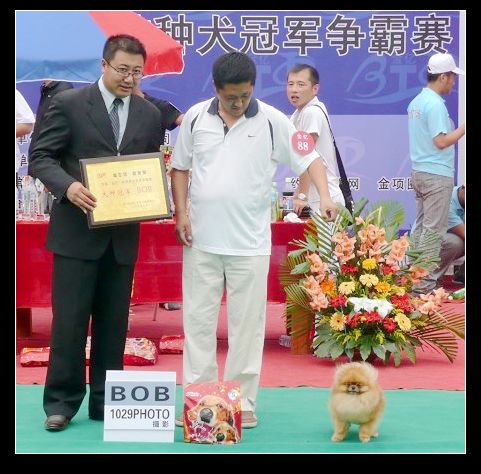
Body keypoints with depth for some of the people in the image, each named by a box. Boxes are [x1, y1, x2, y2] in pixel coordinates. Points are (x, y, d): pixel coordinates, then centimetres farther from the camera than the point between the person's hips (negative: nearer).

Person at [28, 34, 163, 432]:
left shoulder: (150, 114, 9)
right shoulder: (68, 104, -4)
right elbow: (40, 157, -6)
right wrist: (68, 186, -24)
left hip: (124, 234, 4)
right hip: (77, 230, -4)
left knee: (114, 321, 9)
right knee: (70, 319, -1)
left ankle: (105, 400, 19)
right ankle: (61, 401, 10)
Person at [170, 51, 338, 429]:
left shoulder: (272, 121, -4)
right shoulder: (196, 117, 3)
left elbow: (309, 158, -4)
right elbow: (180, 168, 11)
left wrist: (325, 196, -20)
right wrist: (181, 213, 1)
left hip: (250, 243, -2)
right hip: (201, 240, 2)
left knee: (247, 323, 4)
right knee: (198, 320, 7)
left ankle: (242, 402, 14)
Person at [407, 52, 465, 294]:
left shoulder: (416, 101, 13)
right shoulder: (435, 104, -16)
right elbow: (441, 141, -20)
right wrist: (463, 128, -11)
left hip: (419, 172, 9)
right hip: (437, 174, -9)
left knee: (422, 227, 12)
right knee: (433, 230, -6)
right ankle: (424, 283, -7)